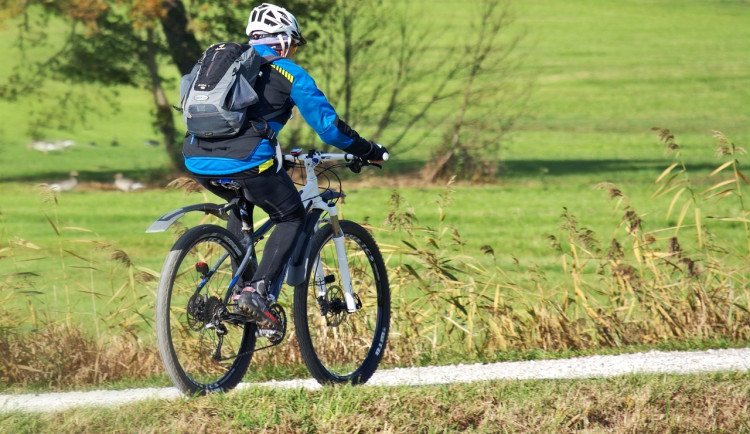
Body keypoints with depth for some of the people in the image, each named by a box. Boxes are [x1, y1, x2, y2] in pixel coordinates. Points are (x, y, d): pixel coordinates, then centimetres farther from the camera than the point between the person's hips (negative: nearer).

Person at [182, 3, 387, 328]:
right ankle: (257, 291, -4)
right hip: (245, 160, -6)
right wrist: (370, 152, 22)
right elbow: (327, 125, 7)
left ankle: (238, 287, 24)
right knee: (291, 218, 16)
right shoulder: (288, 73, 10)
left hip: (197, 161, 6)